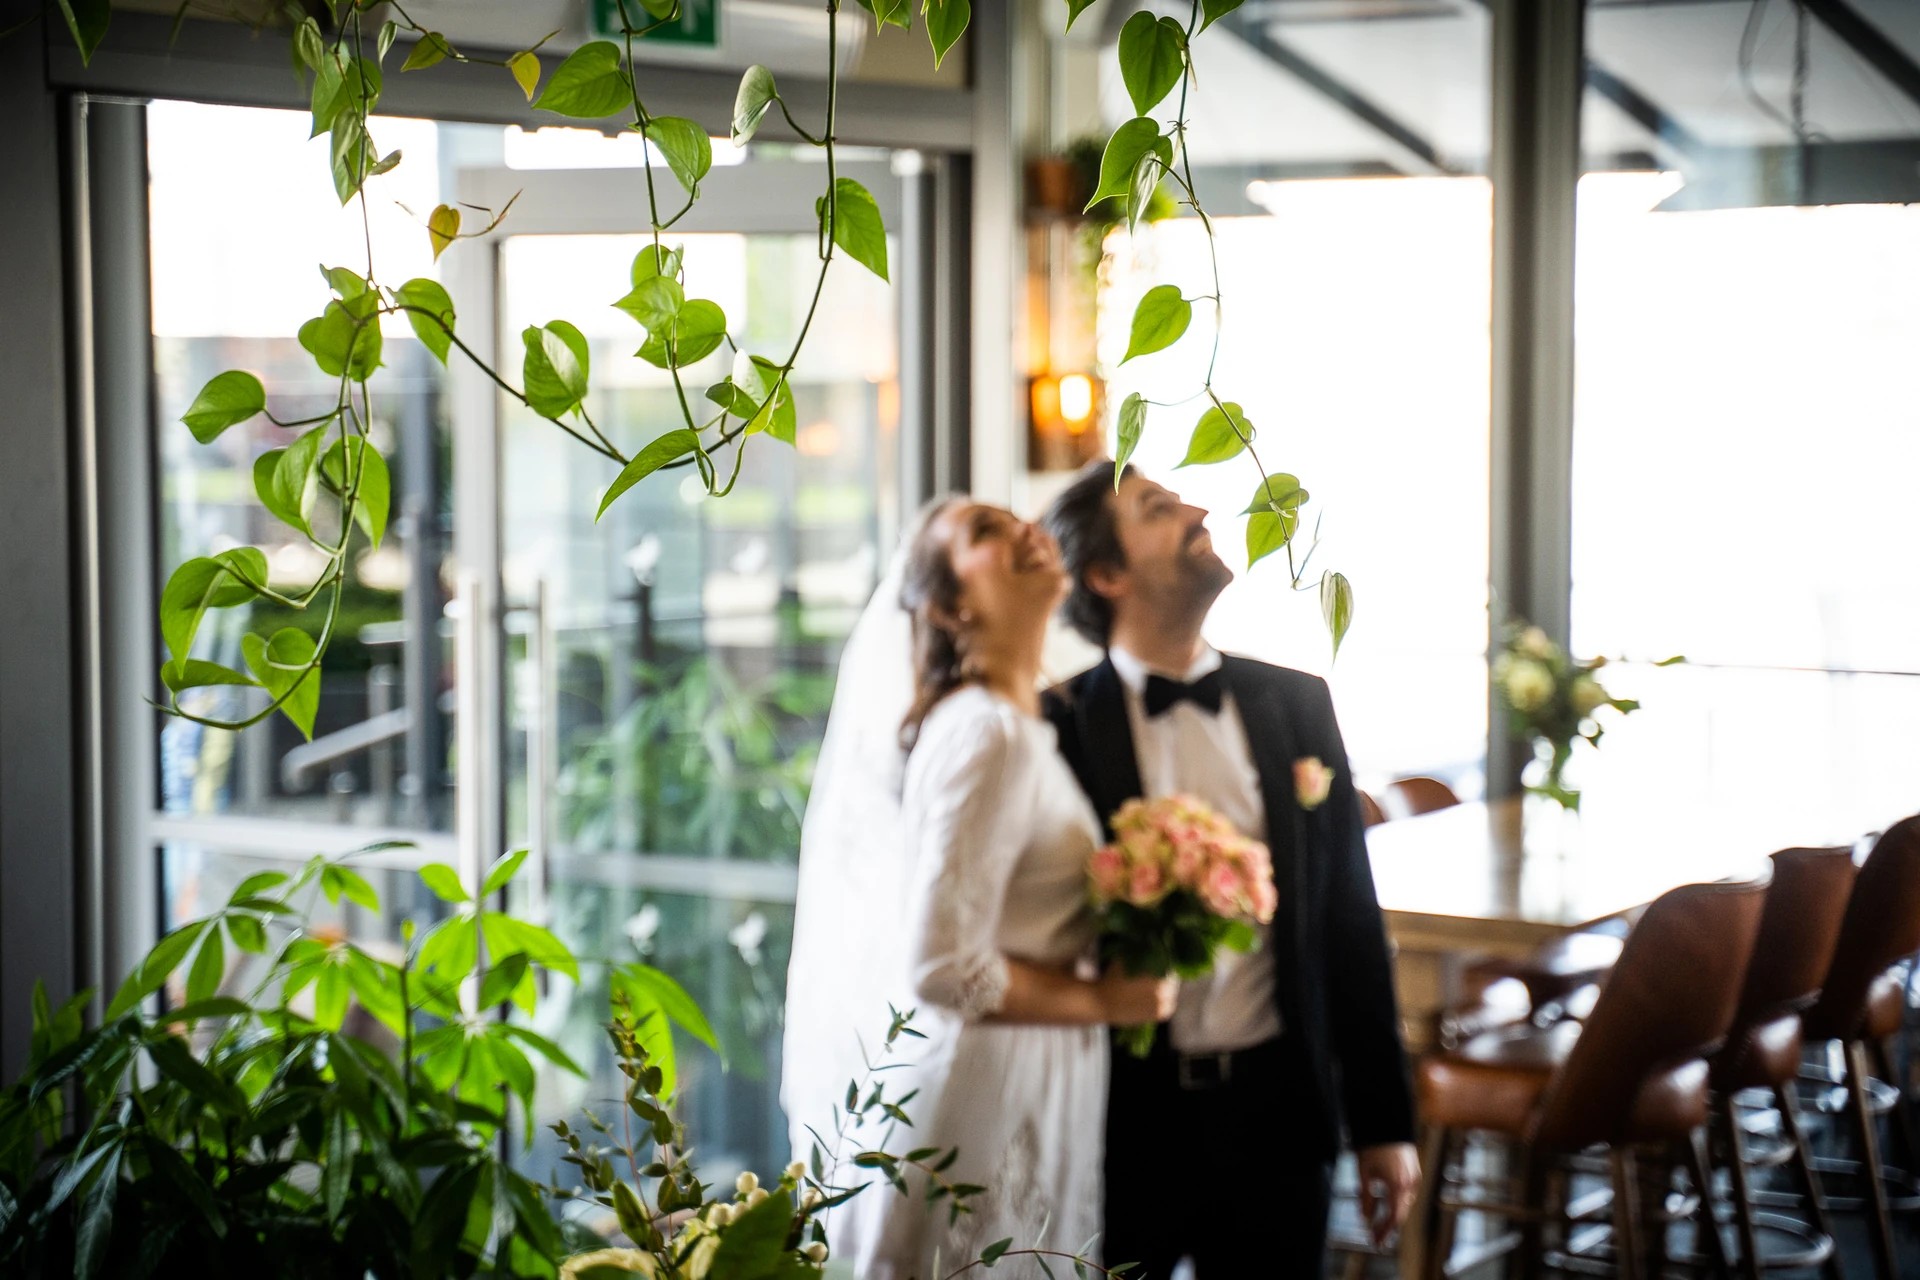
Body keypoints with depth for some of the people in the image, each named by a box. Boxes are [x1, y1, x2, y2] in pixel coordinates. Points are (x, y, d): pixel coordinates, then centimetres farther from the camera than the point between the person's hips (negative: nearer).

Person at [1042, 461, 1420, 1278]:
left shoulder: (1296, 704, 5)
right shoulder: (1058, 729, -6)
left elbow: (1349, 920, 8)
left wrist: (1383, 1121, 8)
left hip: (1276, 1111, 3)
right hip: (1120, 1119, -3)